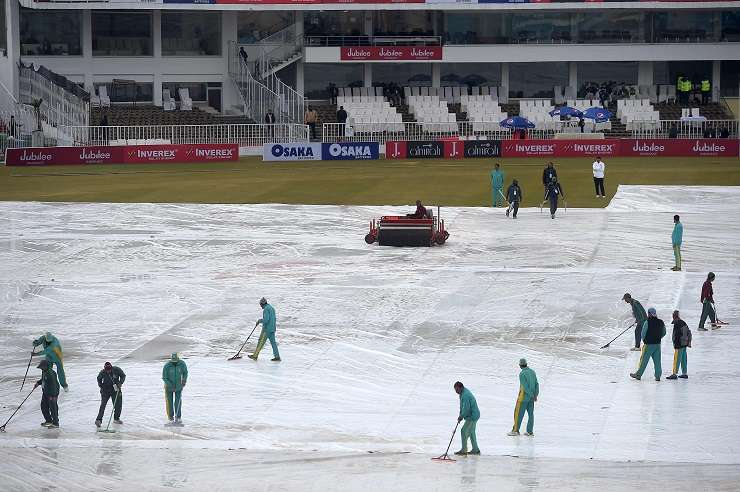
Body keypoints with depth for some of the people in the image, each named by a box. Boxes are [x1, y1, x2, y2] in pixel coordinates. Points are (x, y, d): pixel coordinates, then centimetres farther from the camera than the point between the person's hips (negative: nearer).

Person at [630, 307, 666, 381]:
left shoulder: (647, 322, -14)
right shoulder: (661, 322, 2)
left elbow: (643, 334, -9)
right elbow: (663, 333, 12)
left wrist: (644, 340, 10)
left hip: (648, 345, -4)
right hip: (658, 344, 5)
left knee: (644, 360, 5)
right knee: (657, 361, 8)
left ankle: (638, 374, 12)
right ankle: (657, 376, 9)